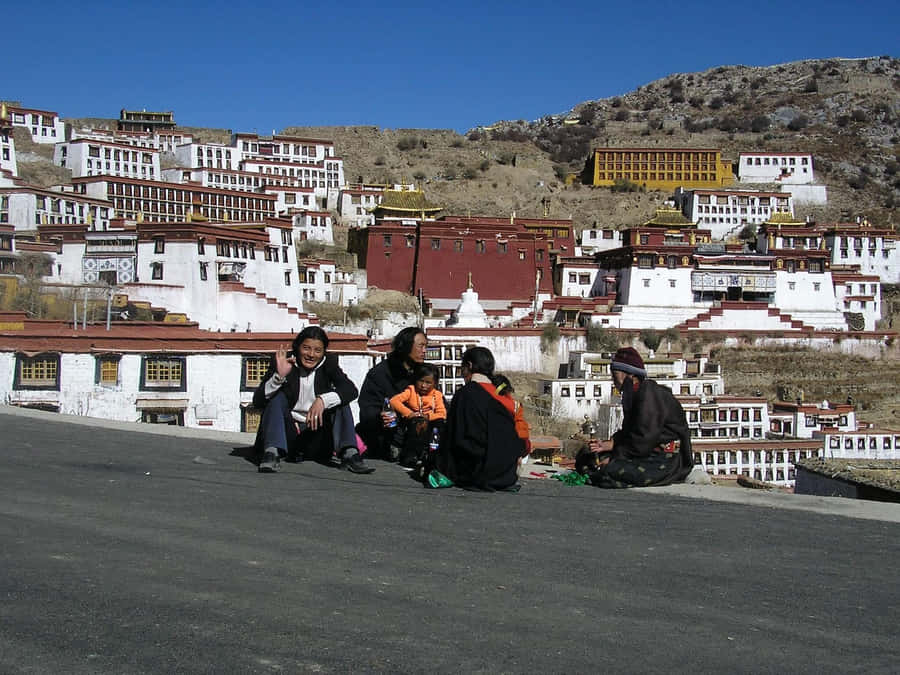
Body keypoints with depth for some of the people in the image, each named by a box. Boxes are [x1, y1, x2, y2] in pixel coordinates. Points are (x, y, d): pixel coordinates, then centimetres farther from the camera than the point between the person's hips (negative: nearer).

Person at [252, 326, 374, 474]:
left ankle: (349, 454, -30)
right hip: (288, 433, -1)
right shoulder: (283, 363, -5)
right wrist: (279, 376, -29)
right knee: (278, 396, -21)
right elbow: (257, 401, -13)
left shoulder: (328, 363, 1)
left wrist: (323, 400, -32)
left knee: (339, 398, -15)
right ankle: (272, 453, -36)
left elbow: (351, 390, -15)